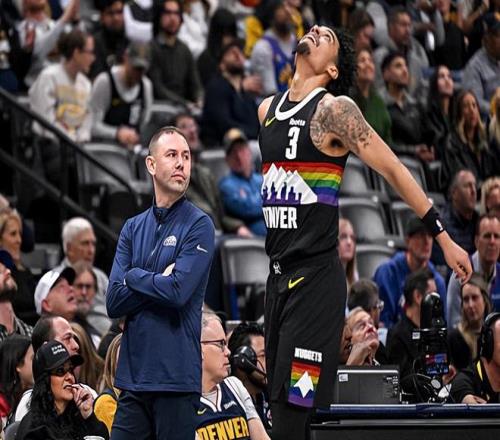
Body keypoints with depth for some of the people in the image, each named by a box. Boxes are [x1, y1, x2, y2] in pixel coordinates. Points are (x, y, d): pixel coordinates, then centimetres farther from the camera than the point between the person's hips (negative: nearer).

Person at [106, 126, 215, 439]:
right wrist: (160, 282, -8)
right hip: (133, 376, 5)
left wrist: (134, 276, -2)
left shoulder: (199, 225, -3)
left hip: (177, 377, -5)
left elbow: (179, 292, -16)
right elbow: (114, 302, 4)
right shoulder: (133, 228, 13)